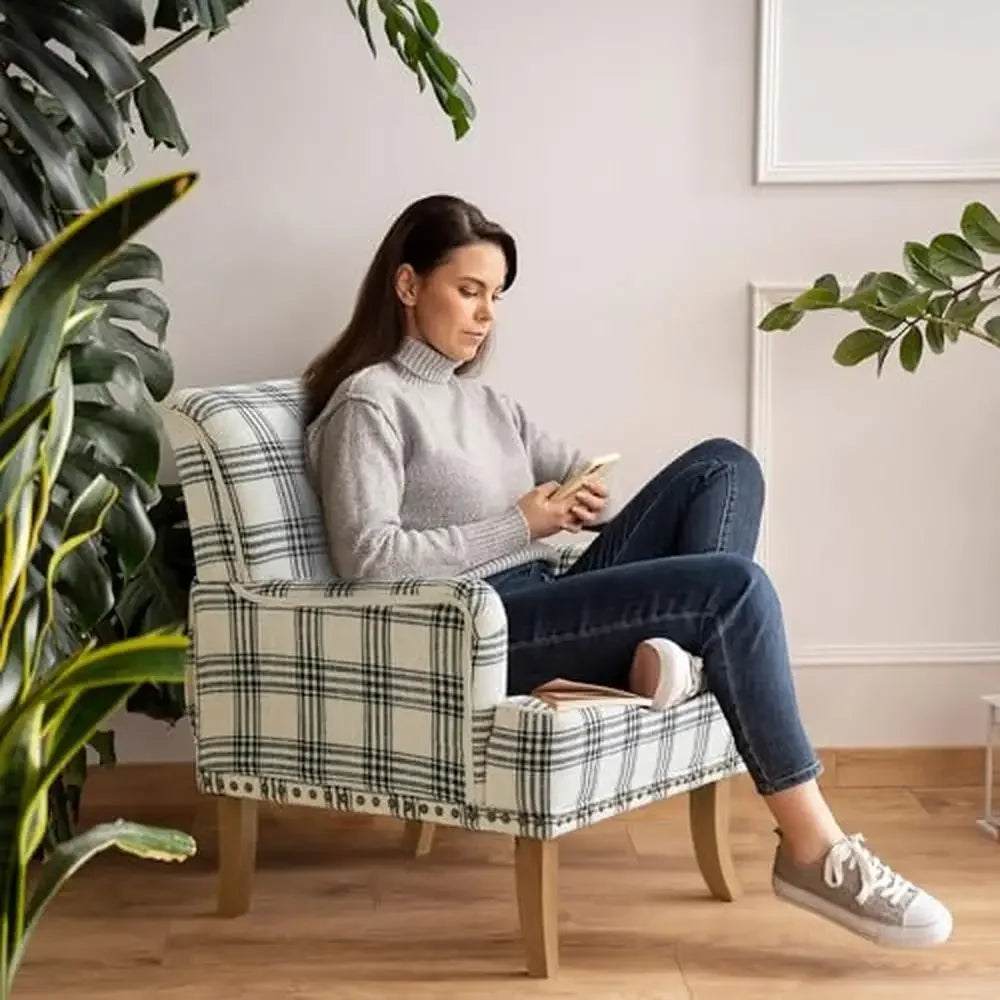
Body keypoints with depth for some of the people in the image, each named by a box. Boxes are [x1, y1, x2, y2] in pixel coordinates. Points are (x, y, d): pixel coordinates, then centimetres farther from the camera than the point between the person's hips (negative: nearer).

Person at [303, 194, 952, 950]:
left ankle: (682, 646, -23)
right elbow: (366, 557, -16)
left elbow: (578, 471, 24)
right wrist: (518, 526, -12)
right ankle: (814, 851, -22)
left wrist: (588, 496, -2)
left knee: (724, 466, 0)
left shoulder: (483, 400, 23)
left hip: (549, 601, 9)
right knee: (736, 585, -23)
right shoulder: (368, 402, -4)